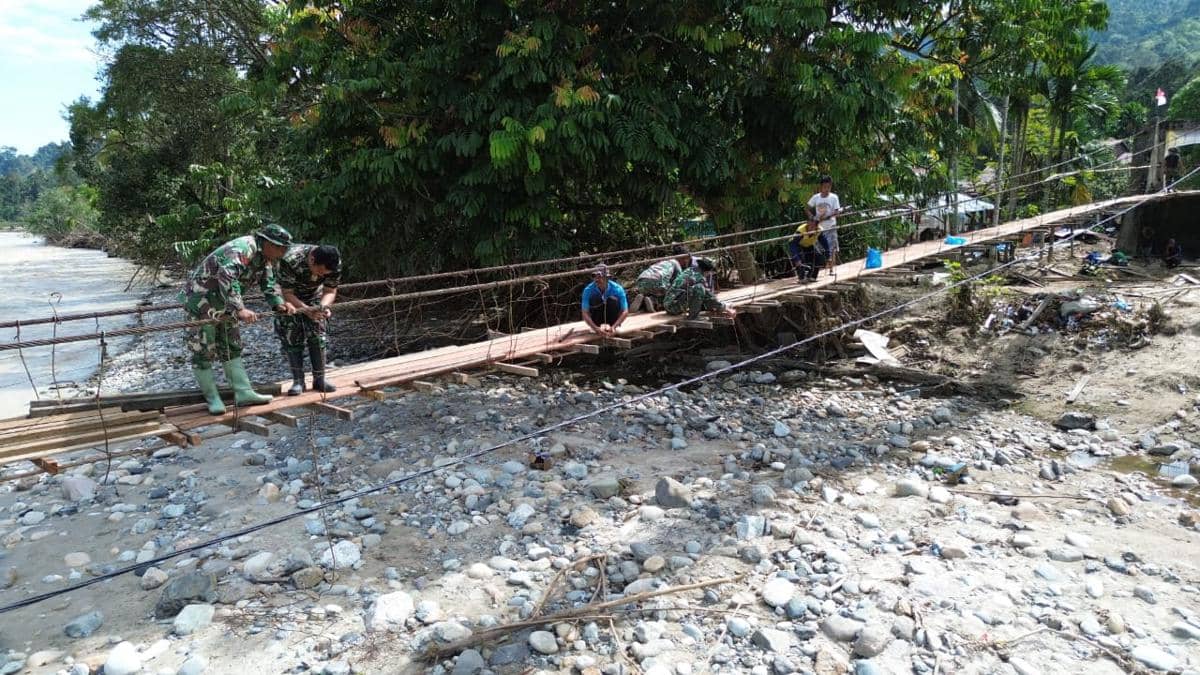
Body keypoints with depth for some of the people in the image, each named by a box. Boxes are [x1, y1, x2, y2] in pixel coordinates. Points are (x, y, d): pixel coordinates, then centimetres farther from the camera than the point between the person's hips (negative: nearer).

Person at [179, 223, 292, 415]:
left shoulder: (264, 258, 3)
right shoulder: (243, 248, -28)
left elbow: (269, 285, 10)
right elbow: (226, 277, -42)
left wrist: (279, 304, -9)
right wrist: (239, 309, -49)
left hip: (221, 299, 10)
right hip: (200, 296, -10)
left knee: (231, 346, 9)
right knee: (204, 349, -3)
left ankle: (244, 393, 12)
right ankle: (212, 398, 6)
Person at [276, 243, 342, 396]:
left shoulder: (332, 264, -27)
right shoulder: (290, 261, -38)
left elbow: (330, 291, -15)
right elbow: (287, 294, -29)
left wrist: (324, 306, -37)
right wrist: (306, 310, -44)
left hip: (313, 297, 3)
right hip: (290, 298, -2)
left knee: (317, 336, -7)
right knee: (292, 337, -10)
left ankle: (319, 380, -1)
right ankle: (298, 381, -4)